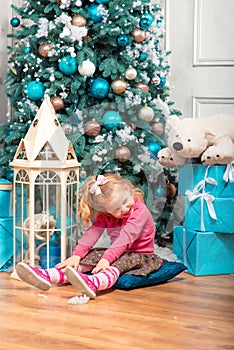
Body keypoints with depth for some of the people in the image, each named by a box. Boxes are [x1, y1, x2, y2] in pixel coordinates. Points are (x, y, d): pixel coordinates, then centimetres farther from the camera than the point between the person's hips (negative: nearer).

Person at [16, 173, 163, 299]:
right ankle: (46, 276, -30)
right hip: (117, 253, 7)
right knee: (90, 257, -14)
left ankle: (93, 283, -69)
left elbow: (126, 238, -30)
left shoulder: (140, 212, -18)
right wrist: (76, 255, -22)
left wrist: (106, 259, -41)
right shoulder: (105, 215, 4)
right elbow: (93, 232, -9)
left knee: (117, 263, -36)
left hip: (140, 255, -7)